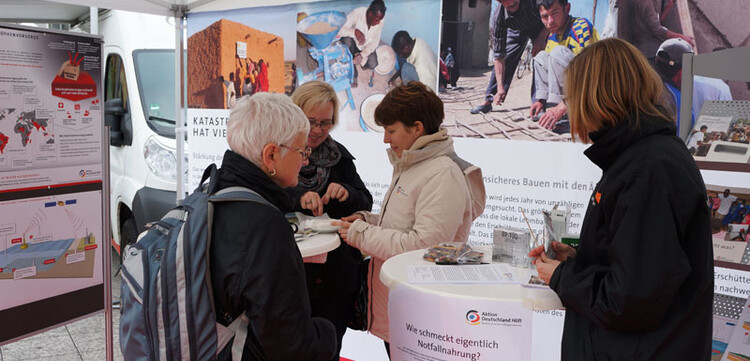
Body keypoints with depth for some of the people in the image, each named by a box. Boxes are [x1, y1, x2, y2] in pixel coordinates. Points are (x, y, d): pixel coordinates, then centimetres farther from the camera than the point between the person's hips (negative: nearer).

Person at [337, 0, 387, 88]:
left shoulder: (380, 20, -20)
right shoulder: (357, 13, -30)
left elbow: (374, 42, -17)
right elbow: (339, 30, -35)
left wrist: (362, 55, -32)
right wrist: (355, 32, -50)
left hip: (366, 47, 2)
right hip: (353, 44, -1)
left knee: (372, 64, -24)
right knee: (347, 39, -35)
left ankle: (364, 62, 18)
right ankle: (353, 74, -19)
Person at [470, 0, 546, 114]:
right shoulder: (497, 18, -35)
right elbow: (498, 56, -28)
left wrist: (541, 37, -32)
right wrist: (500, 87, -31)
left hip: (542, 28, -1)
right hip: (517, 30, 2)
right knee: (503, 62, -4)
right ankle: (488, 101, 8)